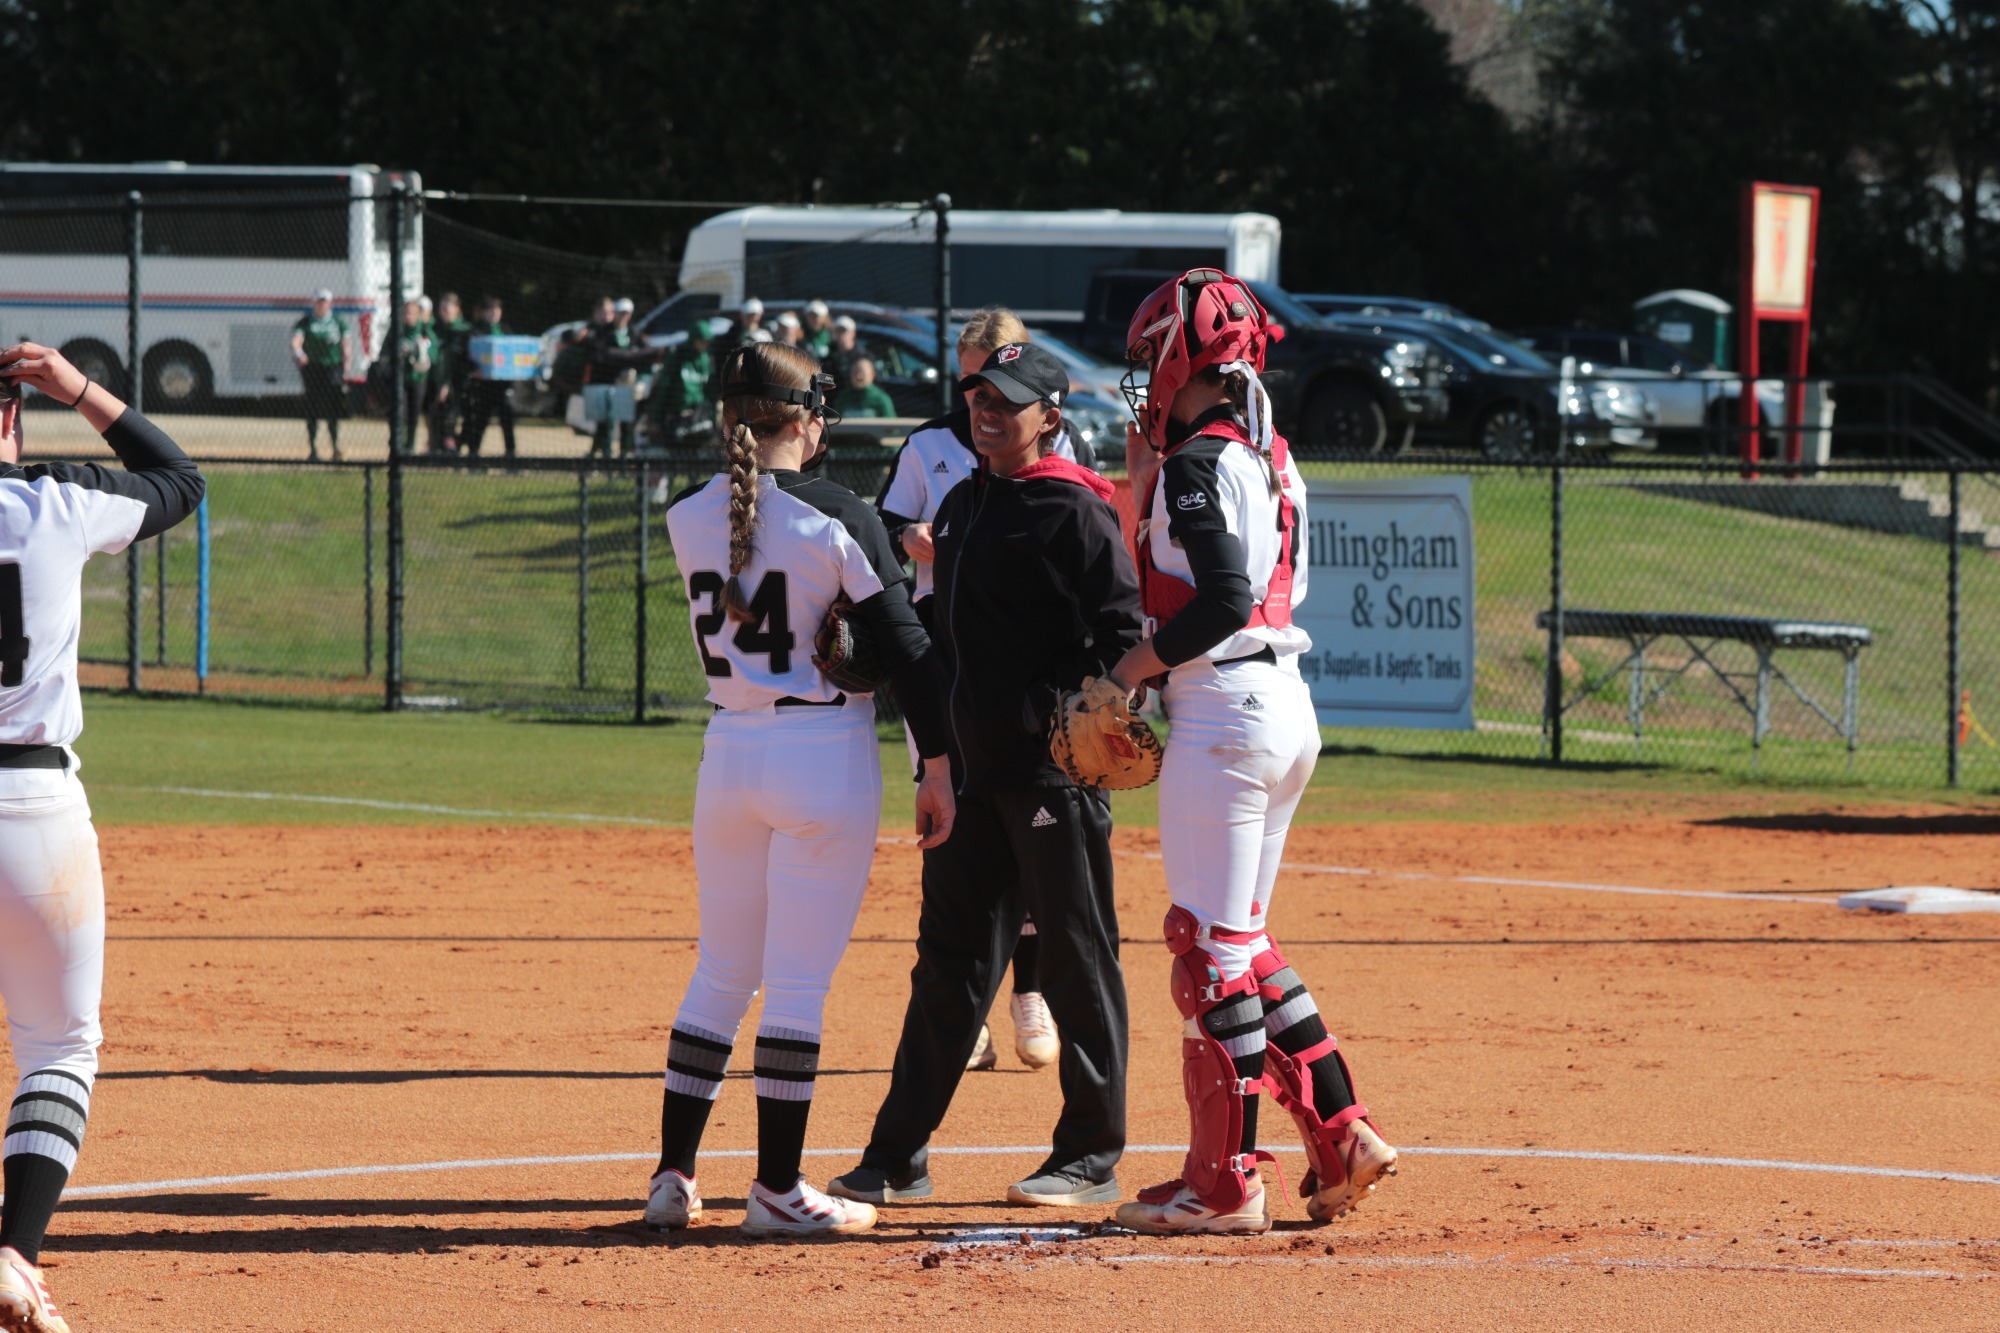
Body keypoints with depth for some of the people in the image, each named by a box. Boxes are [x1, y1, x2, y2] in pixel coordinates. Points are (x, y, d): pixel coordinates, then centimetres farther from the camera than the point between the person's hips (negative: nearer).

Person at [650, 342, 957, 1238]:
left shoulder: (688, 517, 0)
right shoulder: (839, 517, -12)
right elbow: (904, 647, -10)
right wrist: (937, 768, -5)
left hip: (729, 753, 5)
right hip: (827, 759, -5)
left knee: (720, 975, 15)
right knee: (799, 982, 0)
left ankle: (673, 1176, 14)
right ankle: (777, 1190, 2)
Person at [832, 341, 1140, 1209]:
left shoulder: (1076, 514, -10)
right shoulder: (964, 505, 16)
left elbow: (1124, 633, -16)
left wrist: (1065, 721, -26)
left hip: (1053, 770, -8)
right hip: (970, 769, 8)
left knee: (1076, 957, -1)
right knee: (950, 952, 10)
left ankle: (1091, 1157, 6)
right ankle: (898, 1157, 12)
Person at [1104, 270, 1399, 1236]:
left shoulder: (1201, 462, -13)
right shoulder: (1272, 460, 15)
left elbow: (1223, 603, -22)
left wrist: (1129, 672, -14)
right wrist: (1148, 488, 15)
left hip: (1225, 712, -10)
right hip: (1288, 710, 10)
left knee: (1210, 947, -4)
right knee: (1240, 944, 17)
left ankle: (1224, 1184, -1)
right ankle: (1341, 1139, 13)